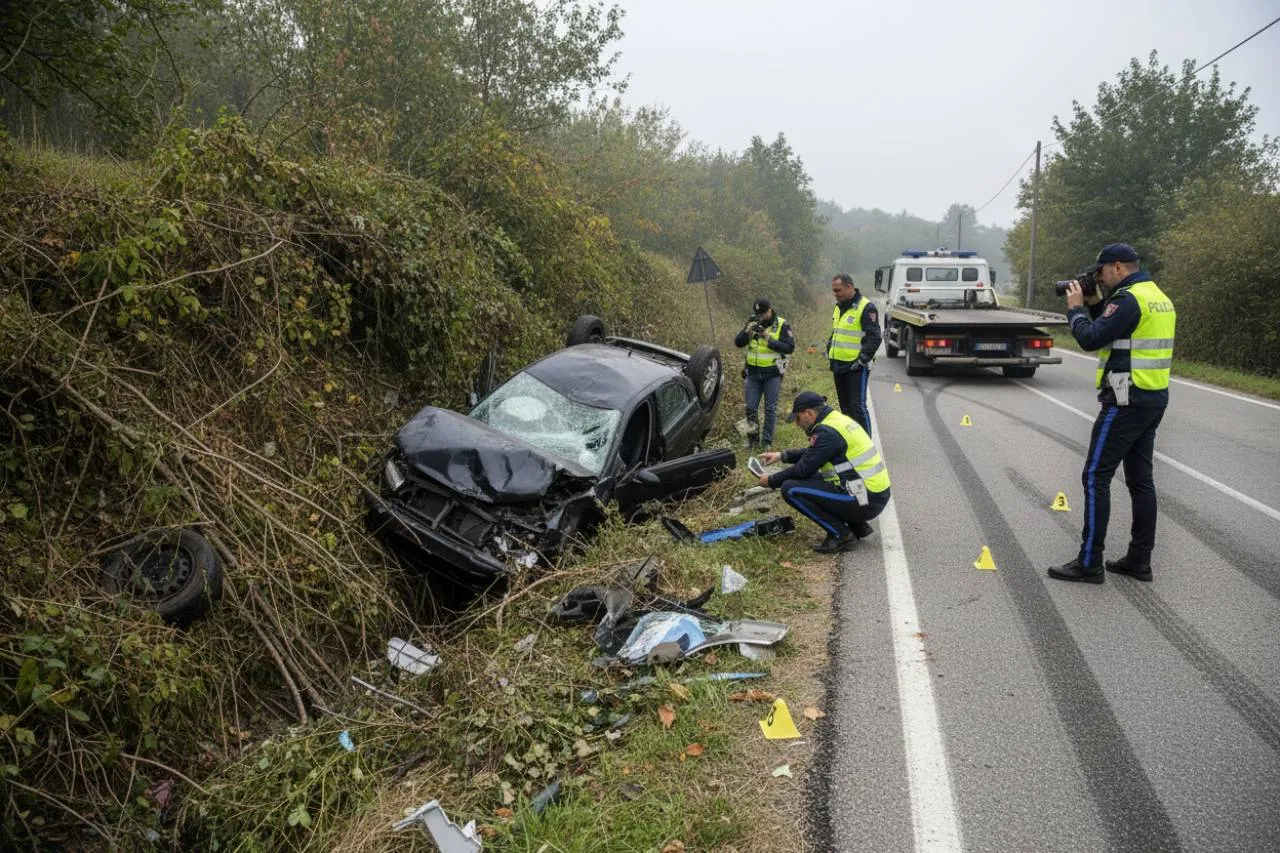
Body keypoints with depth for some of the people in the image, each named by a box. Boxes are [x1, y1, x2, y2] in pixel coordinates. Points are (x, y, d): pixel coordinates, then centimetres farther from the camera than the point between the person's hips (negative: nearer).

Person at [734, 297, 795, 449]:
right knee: (751, 407, 5)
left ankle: (767, 440, 12)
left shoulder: (782, 325, -6)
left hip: (772, 374, -3)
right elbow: (738, 343, -4)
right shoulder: (753, 324, 4)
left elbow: (790, 347, -14)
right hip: (753, 373, 3)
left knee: (770, 408, 3)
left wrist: (769, 340, -23)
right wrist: (748, 330, -21)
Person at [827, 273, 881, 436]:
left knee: (858, 406, -9)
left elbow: (874, 338, -15)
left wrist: (862, 360, -17)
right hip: (838, 365, 8)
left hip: (856, 367, -8)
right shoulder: (839, 307, 14)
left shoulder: (866, 307, -12)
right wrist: (829, 352, 15)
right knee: (845, 406, 15)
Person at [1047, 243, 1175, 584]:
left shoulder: (1129, 298, -16)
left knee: (1096, 477, -6)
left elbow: (1090, 339, -19)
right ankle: (1139, 560, 17)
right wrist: (1095, 305, 14)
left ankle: (1089, 563, -3)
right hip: (1152, 399, 10)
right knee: (1140, 479, 12)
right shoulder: (1157, 297, 16)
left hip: (1126, 402, -10)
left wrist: (1075, 308, -3)